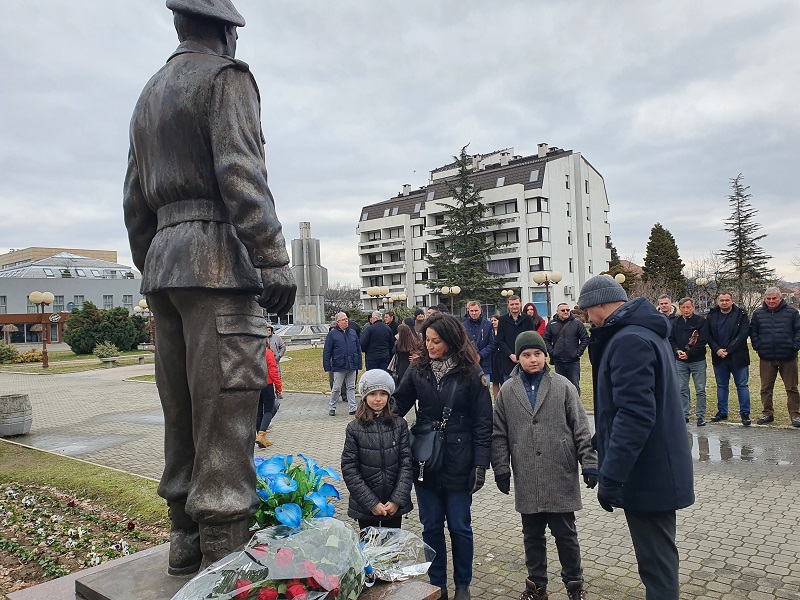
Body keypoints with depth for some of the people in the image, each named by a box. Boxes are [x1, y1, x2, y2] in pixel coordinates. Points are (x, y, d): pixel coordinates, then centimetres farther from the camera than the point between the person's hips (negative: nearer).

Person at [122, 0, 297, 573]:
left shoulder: (150, 92, 25)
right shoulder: (227, 75, 0)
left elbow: (135, 199, 23)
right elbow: (241, 173, -16)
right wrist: (275, 262, -19)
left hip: (164, 255, 8)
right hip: (218, 258, -8)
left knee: (182, 409, 11)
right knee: (224, 412, -8)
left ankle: (186, 538, 20)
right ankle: (223, 549, -3)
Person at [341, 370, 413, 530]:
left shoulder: (399, 424, -3)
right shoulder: (354, 428, -7)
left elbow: (406, 463, -4)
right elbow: (349, 470, -8)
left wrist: (397, 500, -11)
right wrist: (372, 503, -12)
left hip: (395, 505, 1)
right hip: (365, 506, -1)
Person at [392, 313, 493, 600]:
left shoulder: (470, 373, -9)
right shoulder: (418, 370, 0)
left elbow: (483, 422, -7)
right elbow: (398, 404, 3)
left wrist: (481, 464, -10)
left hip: (458, 464, -3)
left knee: (459, 526, 12)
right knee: (431, 527, 14)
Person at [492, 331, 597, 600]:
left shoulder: (563, 386, -1)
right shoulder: (507, 391, 2)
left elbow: (581, 428, 0)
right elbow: (499, 434, 5)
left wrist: (589, 463, -4)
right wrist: (501, 470, 4)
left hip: (561, 476, -1)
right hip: (527, 479, 2)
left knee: (565, 533, 11)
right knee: (532, 535, 14)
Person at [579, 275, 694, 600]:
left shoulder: (629, 341, -21)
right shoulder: (648, 332, 12)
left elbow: (634, 414, -29)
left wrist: (610, 475, -27)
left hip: (645, 474, -10)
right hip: (657, 469, 10)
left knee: (657, 562, 2)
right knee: (658, 556, 22)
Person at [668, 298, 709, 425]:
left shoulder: (701, 321, -4)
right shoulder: (676, 322, 8)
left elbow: (703, 341, -10)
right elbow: (671, 339, 8)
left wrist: (689, 353, -15)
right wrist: (677, 350, -10)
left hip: (698, 361, -3)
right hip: (680, 362, 3)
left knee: (700, 390, 2)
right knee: (682, 390, 8)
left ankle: (700, 416, 11)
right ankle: (684, 415, 16)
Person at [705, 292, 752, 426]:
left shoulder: (741, 315, -3)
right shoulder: (712, 315, 5)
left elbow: (743, 334, -11)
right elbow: (708, 335, 3)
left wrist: (728, 350, -16)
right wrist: (717, 350, -11)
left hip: (738, 357, -3)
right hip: (718, 357, 3)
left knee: (742, 385, 3)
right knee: (721, 385, 12)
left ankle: (745, 413, 11)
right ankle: (722, 412, 21)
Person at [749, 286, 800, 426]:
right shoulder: (758, 313, 7)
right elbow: (753, 332, 11)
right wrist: (757, 346, 0)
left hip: (788, 357, -2)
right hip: (766, 358, 2)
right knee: (766, 388, 7)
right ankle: (767, 413, 18)